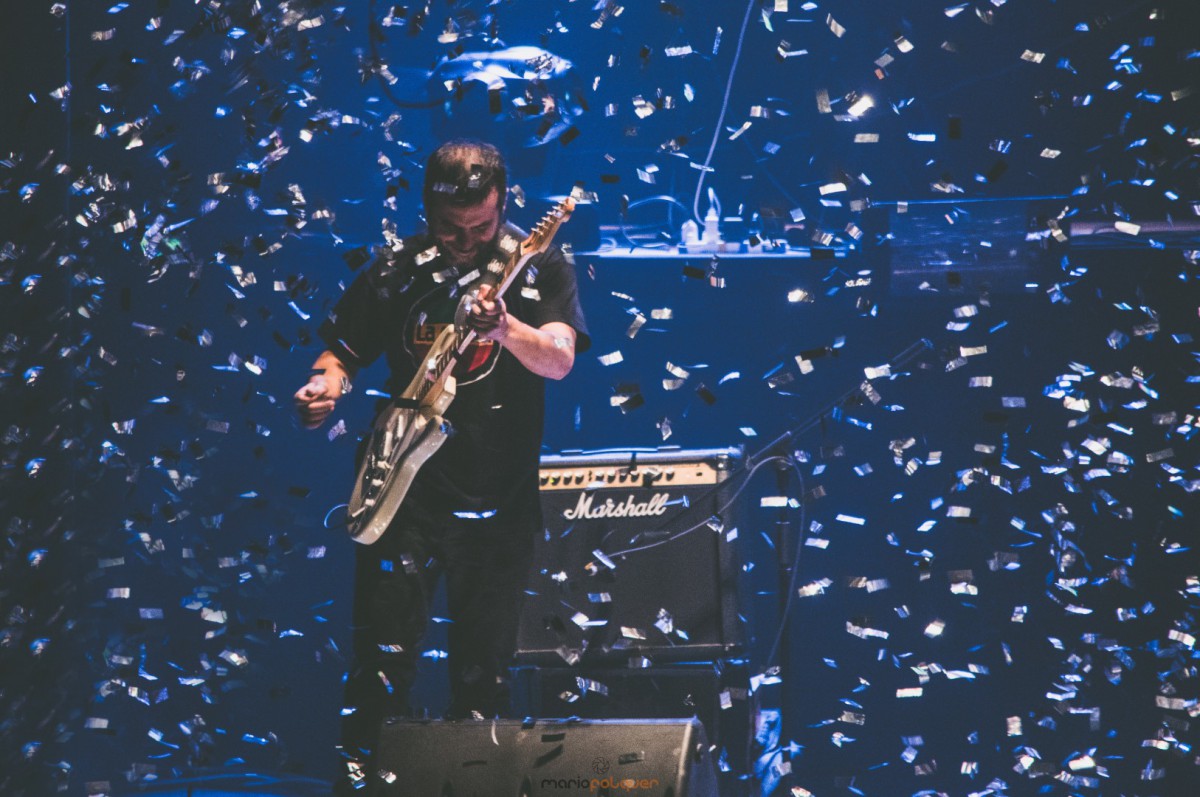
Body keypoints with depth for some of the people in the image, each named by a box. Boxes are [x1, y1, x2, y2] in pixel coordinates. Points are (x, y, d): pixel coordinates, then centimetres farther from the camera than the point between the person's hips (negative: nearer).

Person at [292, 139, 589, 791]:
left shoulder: (539, 267, -5)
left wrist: (504, 329, -40)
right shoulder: (397, 269, 0)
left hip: (498, 500, 0)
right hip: (407, 489, 0)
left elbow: (559, 359, -20)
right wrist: (325, 386, -14)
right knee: (383, 656, -5)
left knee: (484, 672, 11)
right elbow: (344, 350, 9)